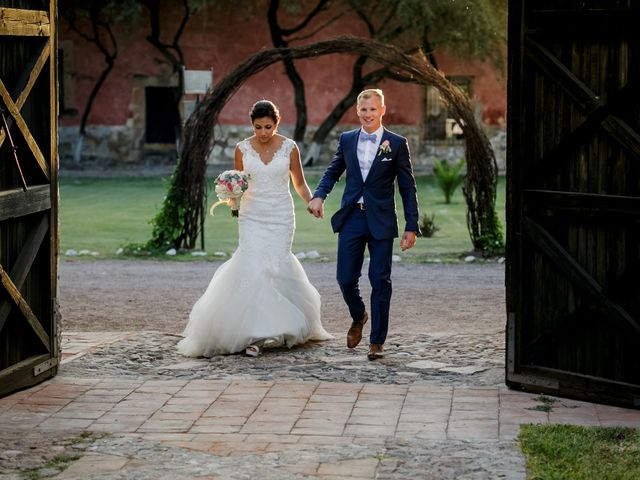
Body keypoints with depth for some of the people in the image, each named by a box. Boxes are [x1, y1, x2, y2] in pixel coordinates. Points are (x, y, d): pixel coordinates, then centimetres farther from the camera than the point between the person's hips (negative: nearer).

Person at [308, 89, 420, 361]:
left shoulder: (397, 144, -1)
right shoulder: (347, 140, 7)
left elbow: (407, 187, 0)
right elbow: (333, 171, 19)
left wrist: (412, 227, -4)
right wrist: (319, 195, -2)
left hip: (381, 221, -3)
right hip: (351, 218, 3)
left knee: (380, 282, -2)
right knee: (345, 279, 2)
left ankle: (377, 341, 8)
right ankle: (358, 317, 33)